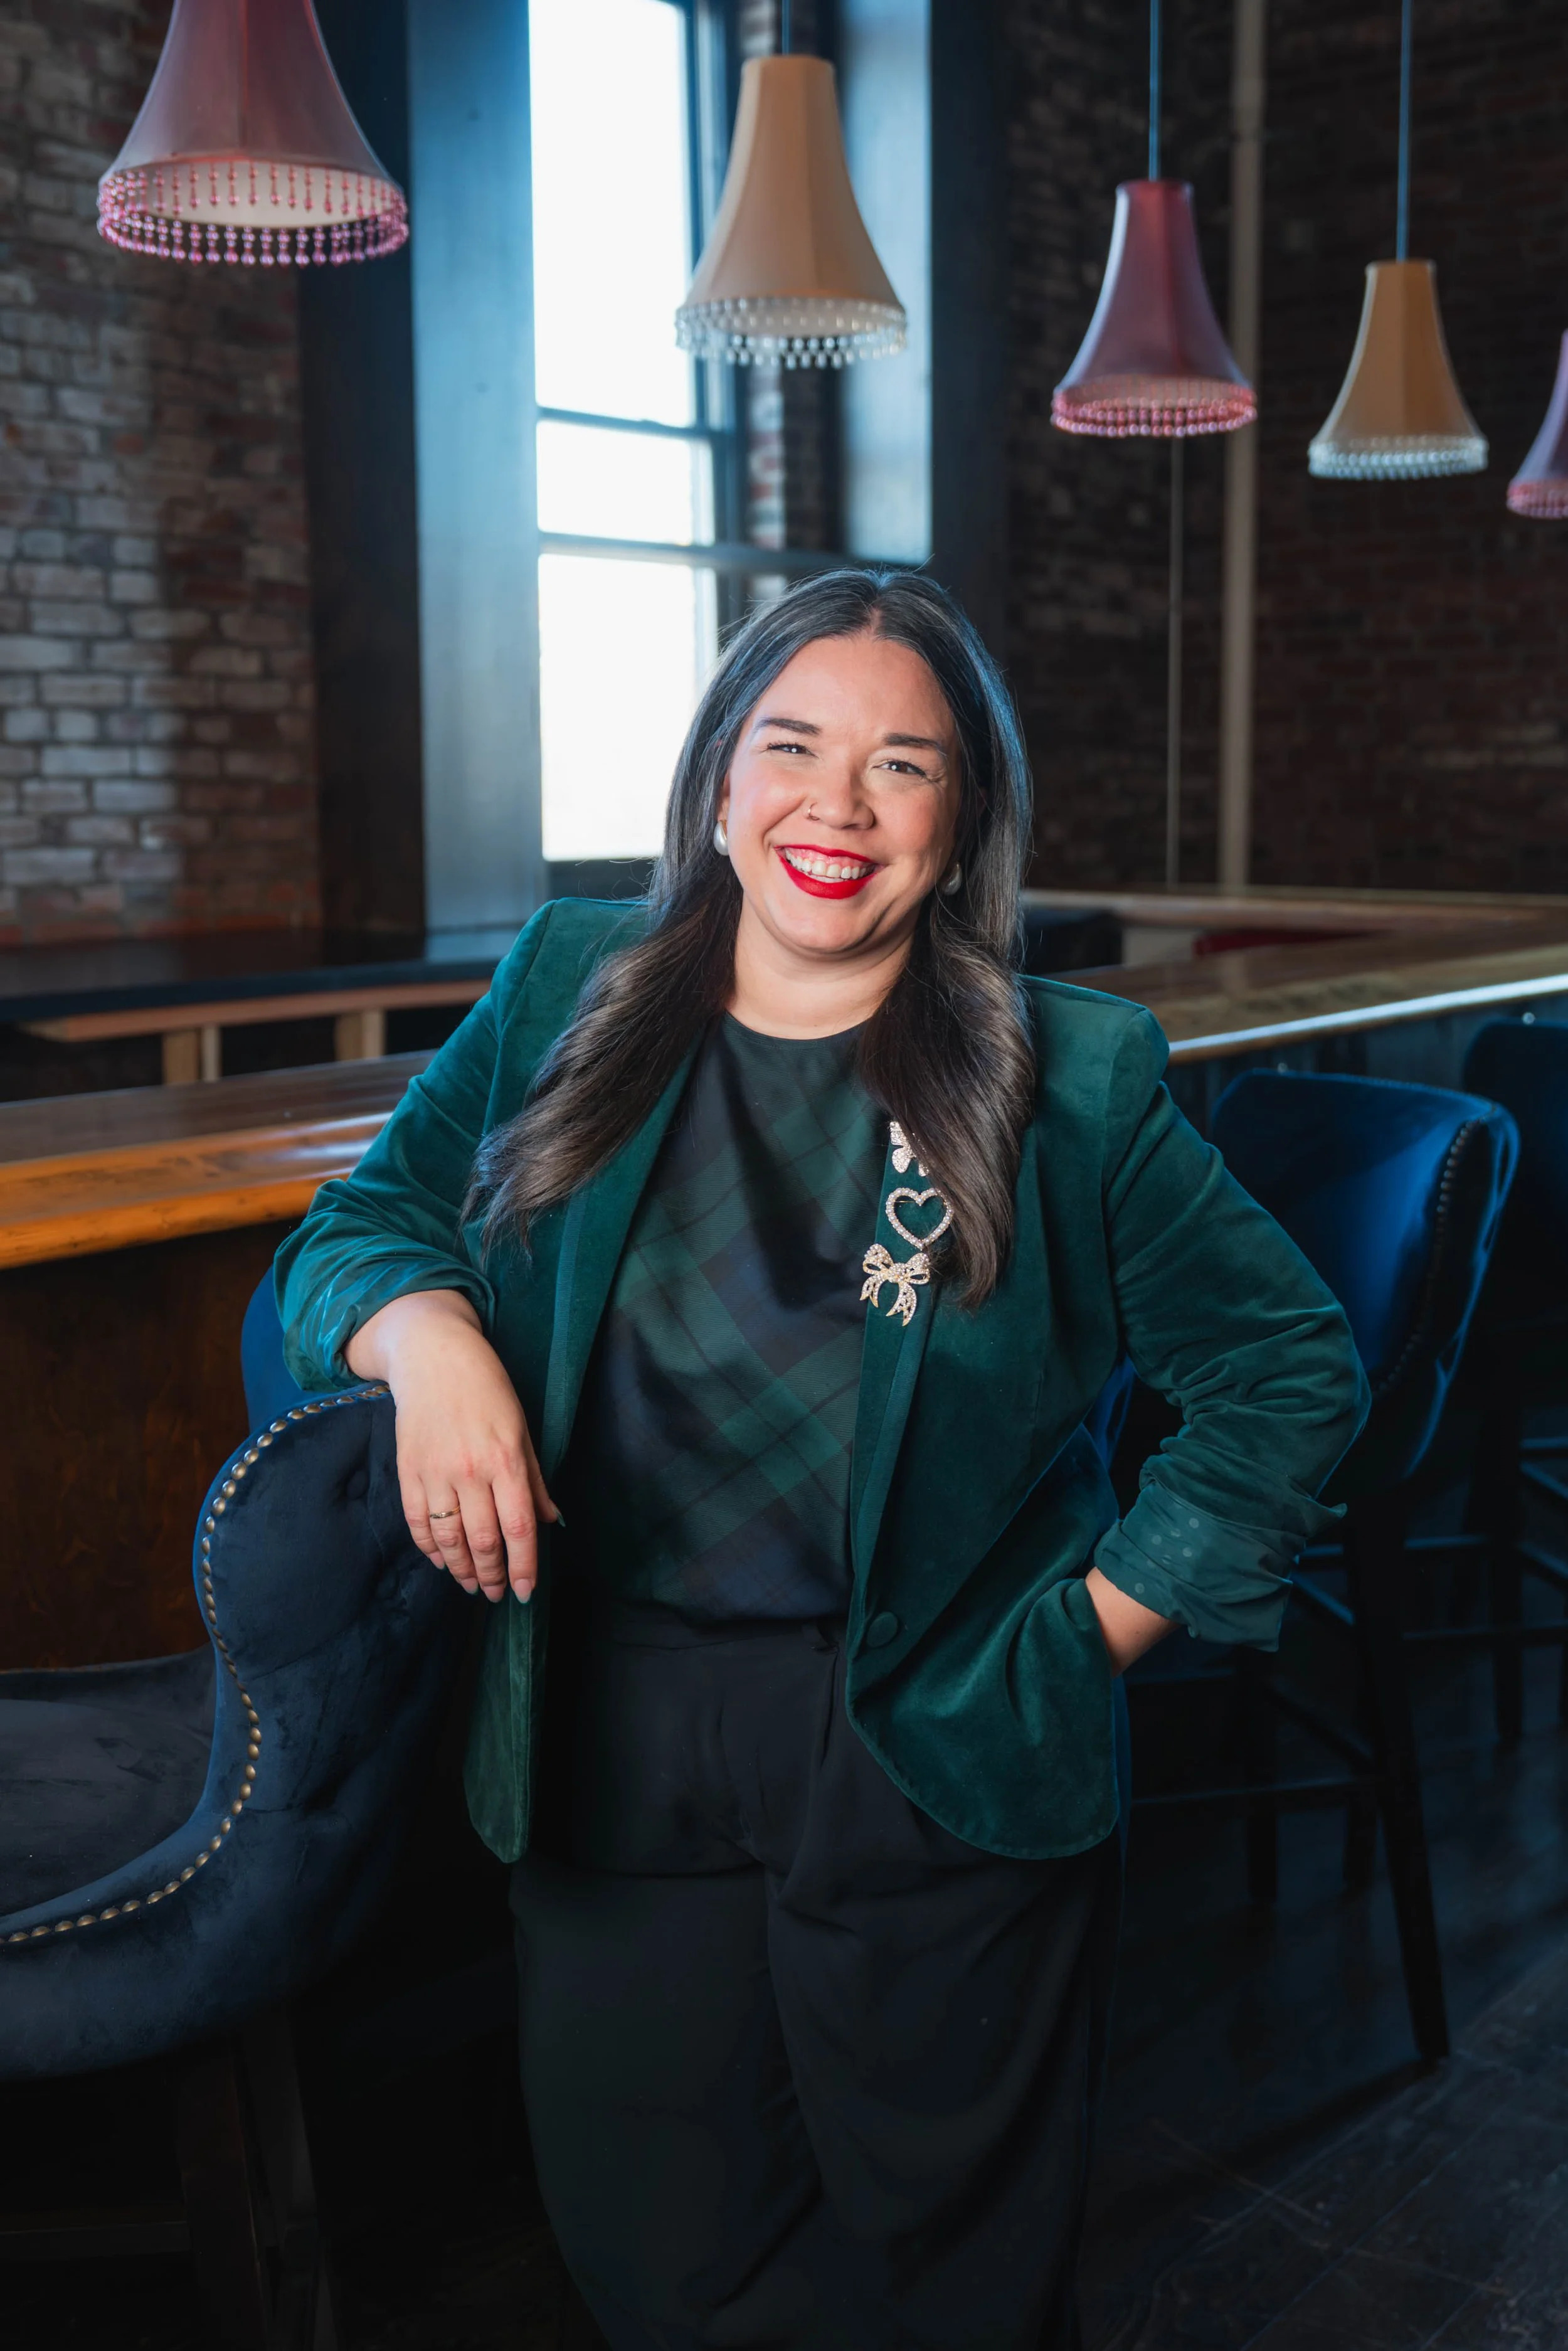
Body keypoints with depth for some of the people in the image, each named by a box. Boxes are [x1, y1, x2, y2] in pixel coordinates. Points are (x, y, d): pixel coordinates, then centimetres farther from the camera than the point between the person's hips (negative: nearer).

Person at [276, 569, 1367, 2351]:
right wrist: (426, 1329, -14)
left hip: (941, 1773, -2)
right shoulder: (563, 999, 3)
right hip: (612, 1752, 2)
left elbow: (1289, 1373, 3)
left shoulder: (1072, 1083, -4)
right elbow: (353, 1222, 9)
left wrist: (1099, 1629, -3)